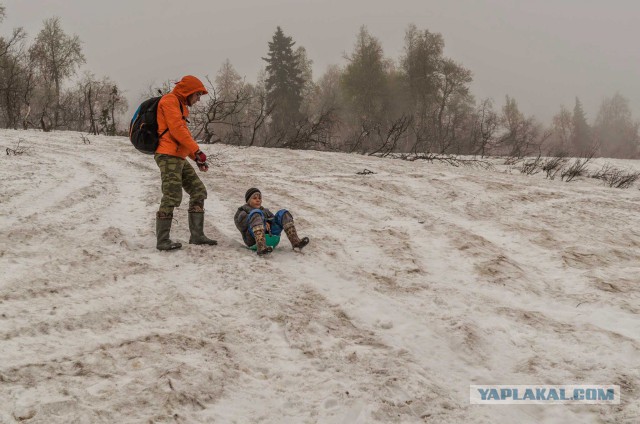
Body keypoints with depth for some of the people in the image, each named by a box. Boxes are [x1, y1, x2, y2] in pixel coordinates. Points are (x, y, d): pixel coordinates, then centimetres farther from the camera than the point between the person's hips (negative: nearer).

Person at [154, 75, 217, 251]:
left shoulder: (180, 105, 26)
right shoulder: (170, 100, -6)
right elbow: (177, 129, -16)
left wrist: (195, 157, 17)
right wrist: (197, 151, -15)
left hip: (179, 158, 10)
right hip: (168, 155, -10)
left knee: (198, 190, 10)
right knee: (172, 197, -14)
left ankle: (197, 235, 11)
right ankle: (162, 241, -13)